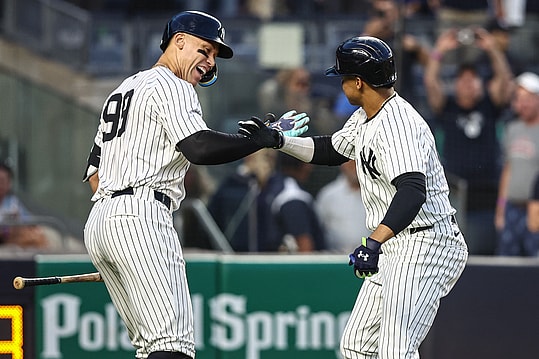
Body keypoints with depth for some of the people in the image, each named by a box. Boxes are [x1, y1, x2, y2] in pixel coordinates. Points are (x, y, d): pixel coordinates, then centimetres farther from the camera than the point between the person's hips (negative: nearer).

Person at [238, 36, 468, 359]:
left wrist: (374, 242, -48)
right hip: (393, 248, 11)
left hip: (427, 247, -11)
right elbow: (332, 150, 26)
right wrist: (277, 140, 12)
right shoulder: (365, 118, 10)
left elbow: (412, 191, -37)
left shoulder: (398, 123, -23)